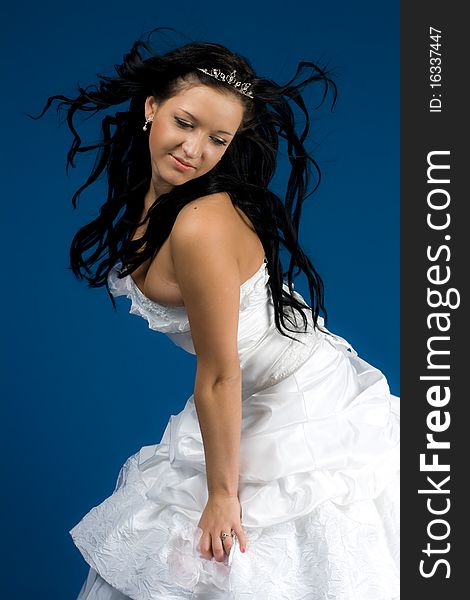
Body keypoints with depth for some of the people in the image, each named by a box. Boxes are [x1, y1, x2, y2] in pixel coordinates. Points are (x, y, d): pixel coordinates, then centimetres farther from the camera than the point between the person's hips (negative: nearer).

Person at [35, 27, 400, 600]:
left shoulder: (204, 225, -31)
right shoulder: (150, 193, -3)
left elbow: (219, 376, -24)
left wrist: (221, 494, -14)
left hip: (302, 418, -9)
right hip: (251, 405, 9)